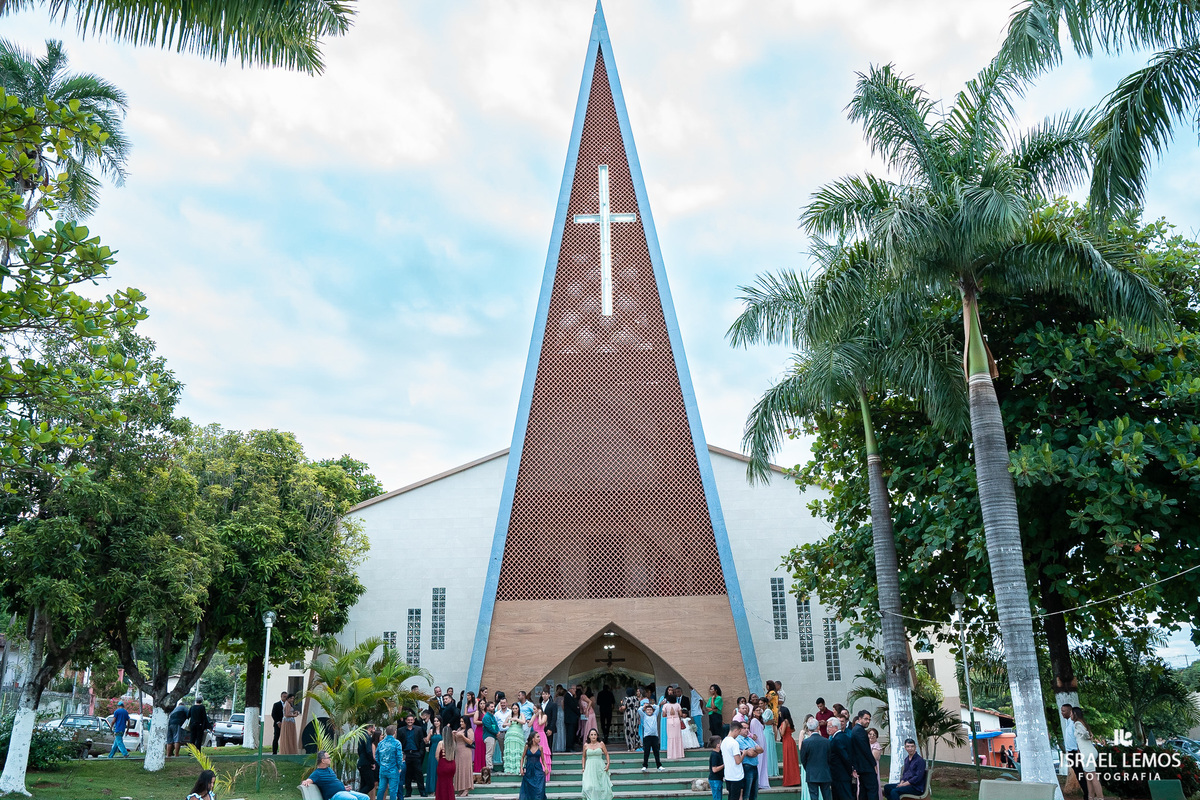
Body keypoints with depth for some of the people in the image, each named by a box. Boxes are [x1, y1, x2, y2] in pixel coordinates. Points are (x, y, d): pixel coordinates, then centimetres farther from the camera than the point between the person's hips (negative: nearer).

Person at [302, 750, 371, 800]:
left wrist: (345, 787, 13)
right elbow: (308, 780, -18)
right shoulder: (317, 773, -4)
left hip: (344, 791, 9)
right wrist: (305, 782, -43)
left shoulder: (329, 769, 22)